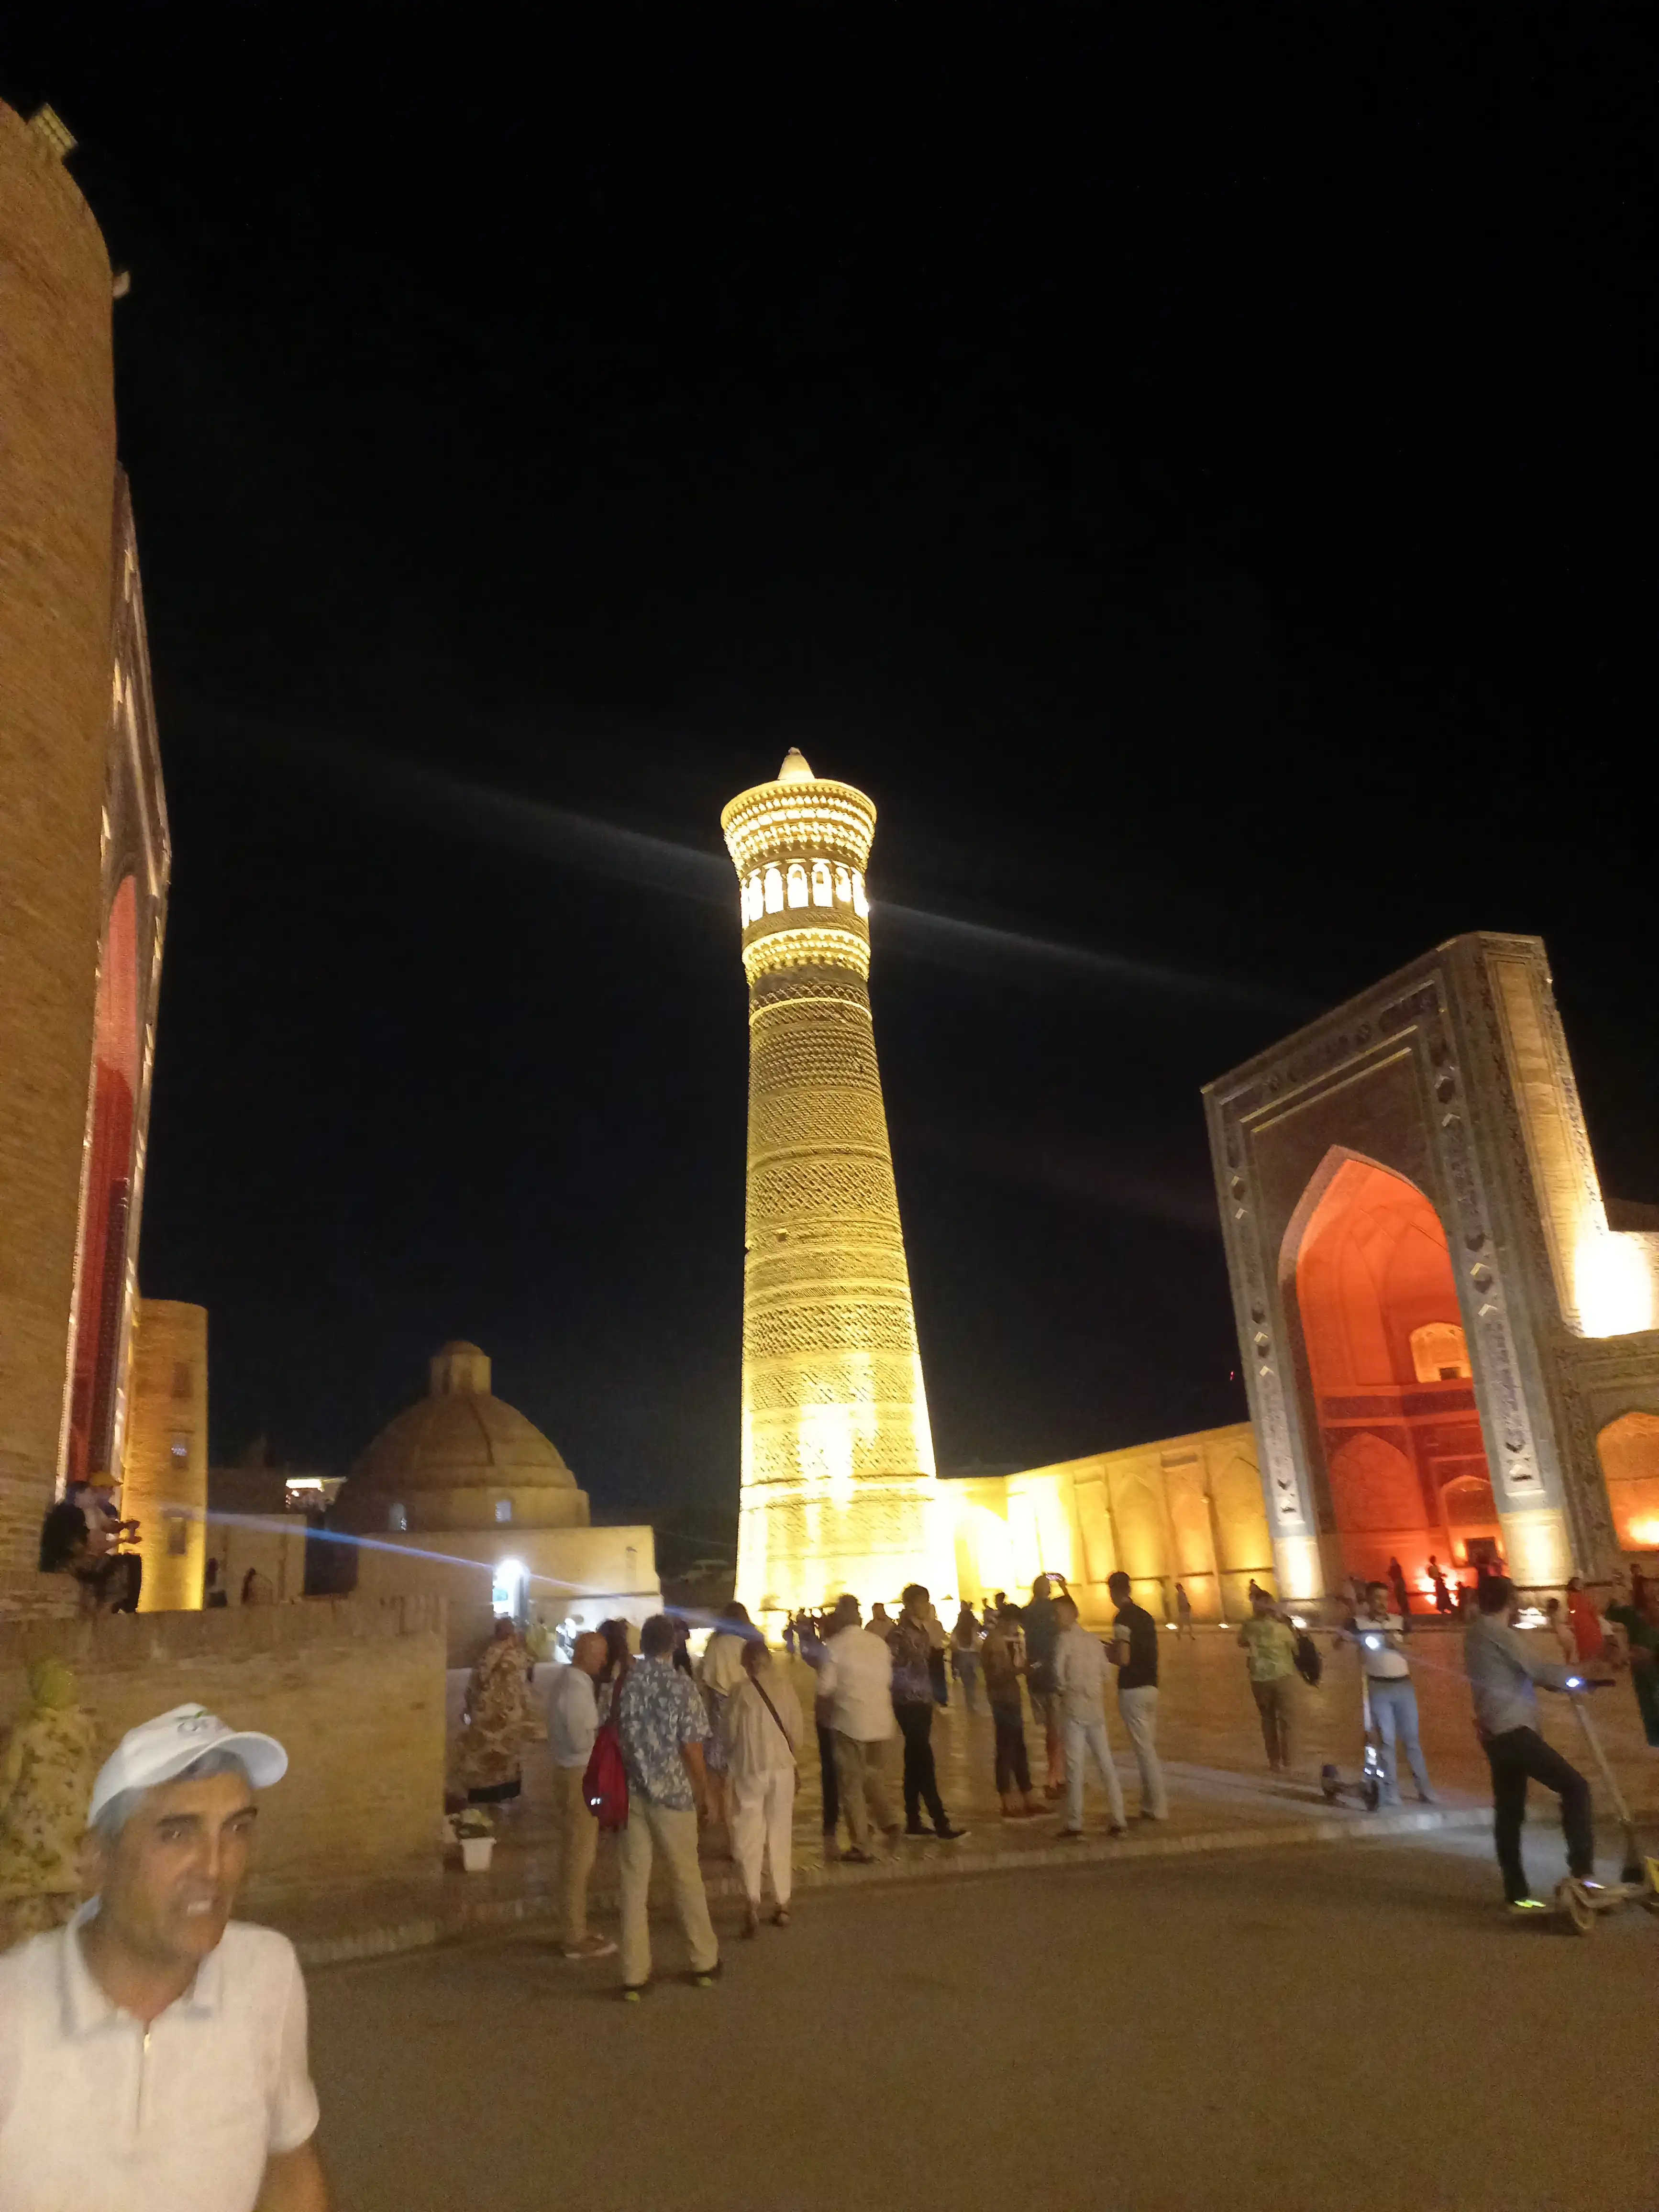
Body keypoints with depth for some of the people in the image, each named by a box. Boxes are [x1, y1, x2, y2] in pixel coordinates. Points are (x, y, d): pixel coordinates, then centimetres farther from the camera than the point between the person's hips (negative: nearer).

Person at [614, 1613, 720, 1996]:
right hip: (671, 1793, -2)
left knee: (634, 1883, 10)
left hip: (629, 1793, 2)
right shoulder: (683, 1686, -12)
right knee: (687, 1878, 13)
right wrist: (703, 1790, 5)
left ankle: (635, 1976, 13)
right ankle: (705, 1962, 27)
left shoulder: (622, 1684, -2)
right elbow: (692, 1749, -11)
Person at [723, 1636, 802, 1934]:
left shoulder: (742, 1690, -10)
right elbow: (796, 1730, 1)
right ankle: (782, 1904, 20)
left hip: (750, 1769, -2)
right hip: (782, 1768, 3)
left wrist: (729, 1766, 14)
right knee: (780, 1836, 15)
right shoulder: (785, 1686, -4)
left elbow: (731, 1732, -2)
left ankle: (753, 1902, -13)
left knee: (749, 1836, 3)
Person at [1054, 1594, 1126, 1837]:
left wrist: (1062, 1691, 3)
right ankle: (1119, 1821, 9)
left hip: (1074, 1708, -6)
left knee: (1075, 1766, -1)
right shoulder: (1095, 1641, 10)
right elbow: (1104, 1675, 9)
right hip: (1096, 1708, 6)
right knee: (1106, 1764, 9)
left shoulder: (1065, 1639, -8)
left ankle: (1075, 1824, 2)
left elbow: (1058, 1673, -14)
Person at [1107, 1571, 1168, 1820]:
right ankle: (1152, 1803, 20)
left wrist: (1107, 1654, -2)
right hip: (1150, 1686, 8)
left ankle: (1157, 1807, 1)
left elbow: (1123, 1659, -20)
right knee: (1149, 1748, 14)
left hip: (1133, 1689, -8)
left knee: (1144, 1749, -2)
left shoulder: (1123, 1619, -15)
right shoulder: (1145, 1616, 10)